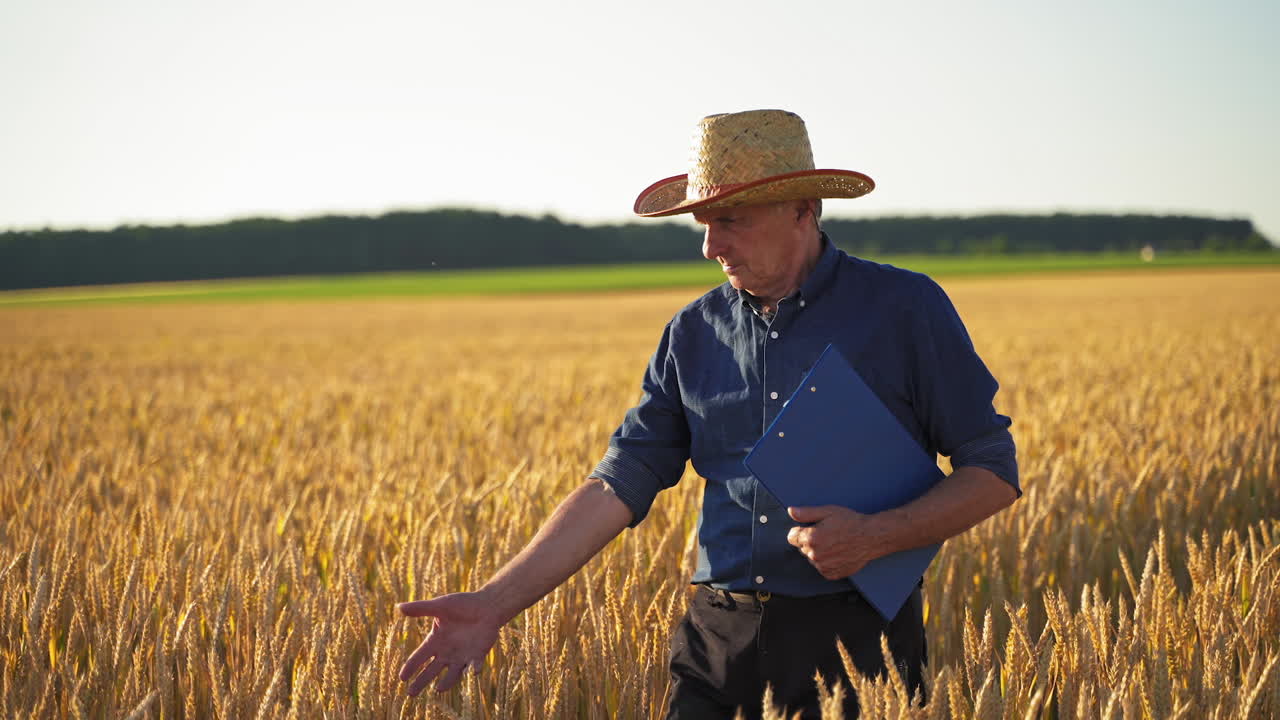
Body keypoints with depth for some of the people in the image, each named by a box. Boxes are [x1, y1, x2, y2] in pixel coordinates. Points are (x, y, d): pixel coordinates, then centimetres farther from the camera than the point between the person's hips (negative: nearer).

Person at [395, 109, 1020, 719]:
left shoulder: (904, 307, -4)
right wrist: (497, 602, -4)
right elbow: (619, 485, 4)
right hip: (718, 642, 3)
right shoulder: (693, 334, 6)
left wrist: (877, 537, -17)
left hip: (853, 643, -3)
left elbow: (994, 470, -1)